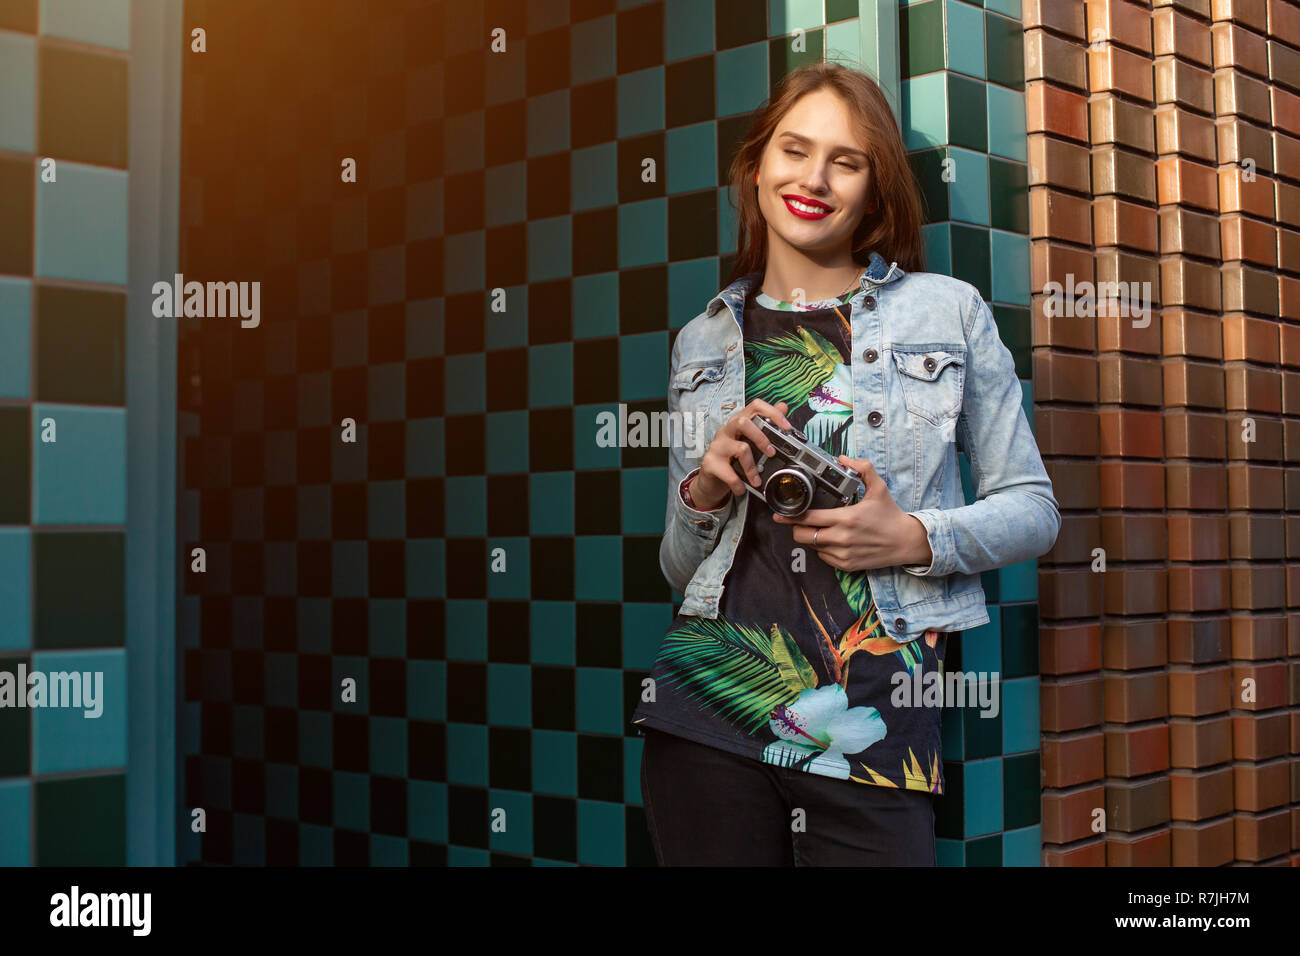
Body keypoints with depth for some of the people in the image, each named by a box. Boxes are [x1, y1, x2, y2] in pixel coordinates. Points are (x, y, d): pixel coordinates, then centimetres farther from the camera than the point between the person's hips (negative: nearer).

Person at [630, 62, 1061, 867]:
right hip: (707, 707, 2)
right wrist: (701, 494, -4)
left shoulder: (948, 311, 6)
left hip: (870, 724, -2)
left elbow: (1032, 509, 6)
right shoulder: (704, 343, 13)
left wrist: (914, 538, -11)